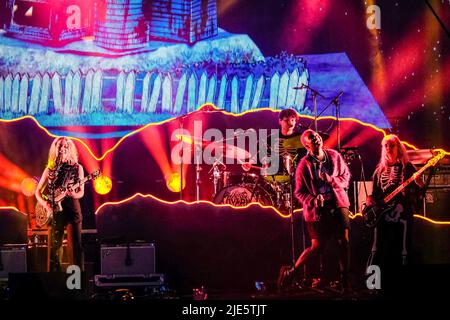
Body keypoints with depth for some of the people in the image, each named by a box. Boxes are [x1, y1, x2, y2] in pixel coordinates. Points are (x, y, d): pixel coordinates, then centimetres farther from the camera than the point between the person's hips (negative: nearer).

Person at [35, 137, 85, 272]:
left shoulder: (77, 168, 5)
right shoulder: (50, 169, 9)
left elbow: (81, 192, 3)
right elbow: (38, 191, 11)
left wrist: (74, 195, -20)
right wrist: (45, 204, -8)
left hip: (72, 209, -2)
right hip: (55, 210, 2)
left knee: (75, 246, -6)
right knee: (55, 245, 4)